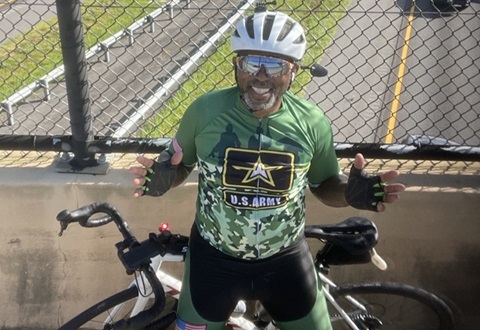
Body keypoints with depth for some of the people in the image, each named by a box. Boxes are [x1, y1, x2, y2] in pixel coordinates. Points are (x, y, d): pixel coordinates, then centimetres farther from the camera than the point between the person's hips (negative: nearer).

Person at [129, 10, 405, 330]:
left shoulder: (312, 122, -12)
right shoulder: (205, 110, -15)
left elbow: (325, 184, 2)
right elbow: (180, 163, 0)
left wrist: (351, 191, -19)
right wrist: (162, 176, -21)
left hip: (285, 259, 1)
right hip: (214, 257, 0)